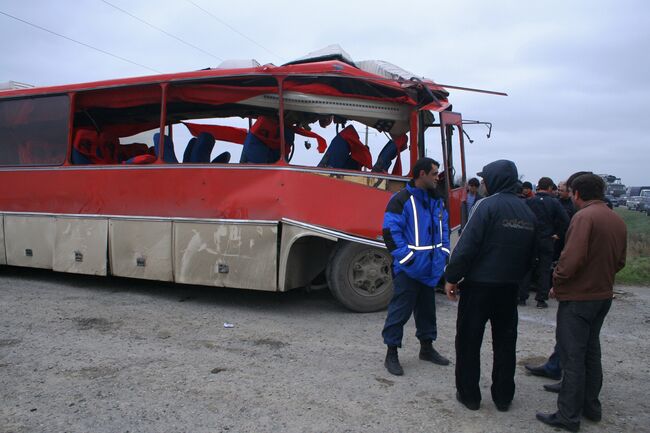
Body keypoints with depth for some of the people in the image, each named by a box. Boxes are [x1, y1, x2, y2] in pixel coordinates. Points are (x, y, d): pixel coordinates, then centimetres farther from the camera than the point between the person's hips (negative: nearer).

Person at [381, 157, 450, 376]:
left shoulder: (436, 201, 12)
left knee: (427, 308, 19)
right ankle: (391, 355, 8)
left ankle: (427, 347, 36)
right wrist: (406, 257, -19)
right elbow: (390, 231, -16)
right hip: (408, 268, -8)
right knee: (400, 309, -3)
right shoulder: (401, 200, -13)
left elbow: (443, 228, 21)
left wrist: (443, 252, 9)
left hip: (430, 268, 8)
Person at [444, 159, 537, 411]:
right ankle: (503, 397, 25)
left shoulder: (488, 205, -13)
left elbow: (467, 245, -19)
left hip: (479, 284, -6)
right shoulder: (528, 212, 7)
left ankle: (469, 395, 15)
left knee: (468, 341, 7)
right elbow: (530, 255, 12)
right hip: (510, 287, 6)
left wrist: (452, 277, -12)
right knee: (505, 342, 15)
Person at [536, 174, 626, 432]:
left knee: (573, 357, 0)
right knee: (591, 352, 20)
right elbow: (620, 262, 13)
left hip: (578, 297, -8)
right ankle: (591, 407, 31)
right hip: (604, 295, 8)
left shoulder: (584, 217, -19)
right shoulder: (617, 220, 7)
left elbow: (572, 258, -27)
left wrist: (557, 283, -13)